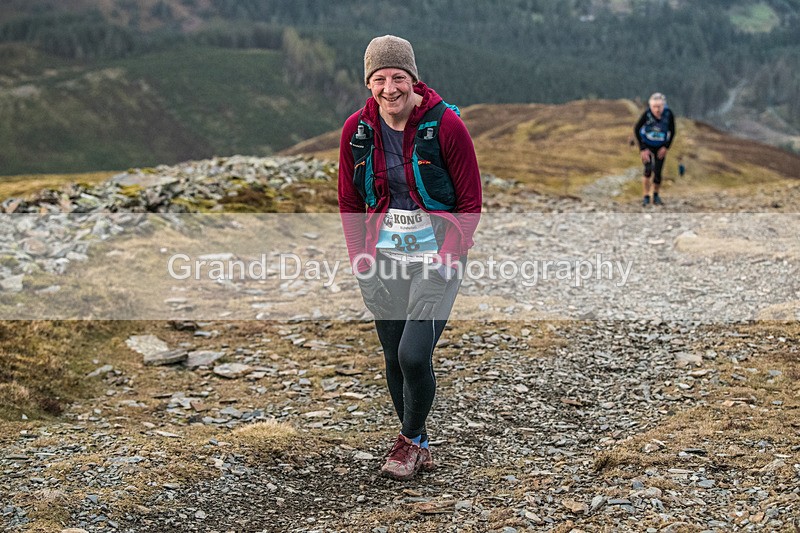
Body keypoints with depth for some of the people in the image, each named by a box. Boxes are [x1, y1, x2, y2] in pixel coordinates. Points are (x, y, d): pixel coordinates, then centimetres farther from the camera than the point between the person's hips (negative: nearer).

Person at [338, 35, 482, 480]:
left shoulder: (446, 125, -12)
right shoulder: (357, 129, -1)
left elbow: (471, 201, -5)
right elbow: (350, 202, 10)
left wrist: (448, 257, -13)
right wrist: (361, 256, 2)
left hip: (437, 255, -4)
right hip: (382, 257, 4)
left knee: (414, 355, -14)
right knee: (394, 358, 10)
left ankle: (410, 439, 13)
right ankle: (420, 448, 31)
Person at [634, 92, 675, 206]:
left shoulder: (668, 114, -23)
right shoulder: (647, 114, -27)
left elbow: (672, 131, -6)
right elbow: (636, 129, -13)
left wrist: (666, 147, -9)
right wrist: (642, 148, -13)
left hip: (660, 147, 2)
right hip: (646, 145, -2)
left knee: (658, 172, 2)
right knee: (648, 170, -15)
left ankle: (656, 195, 25)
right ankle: (646, 197, -1)